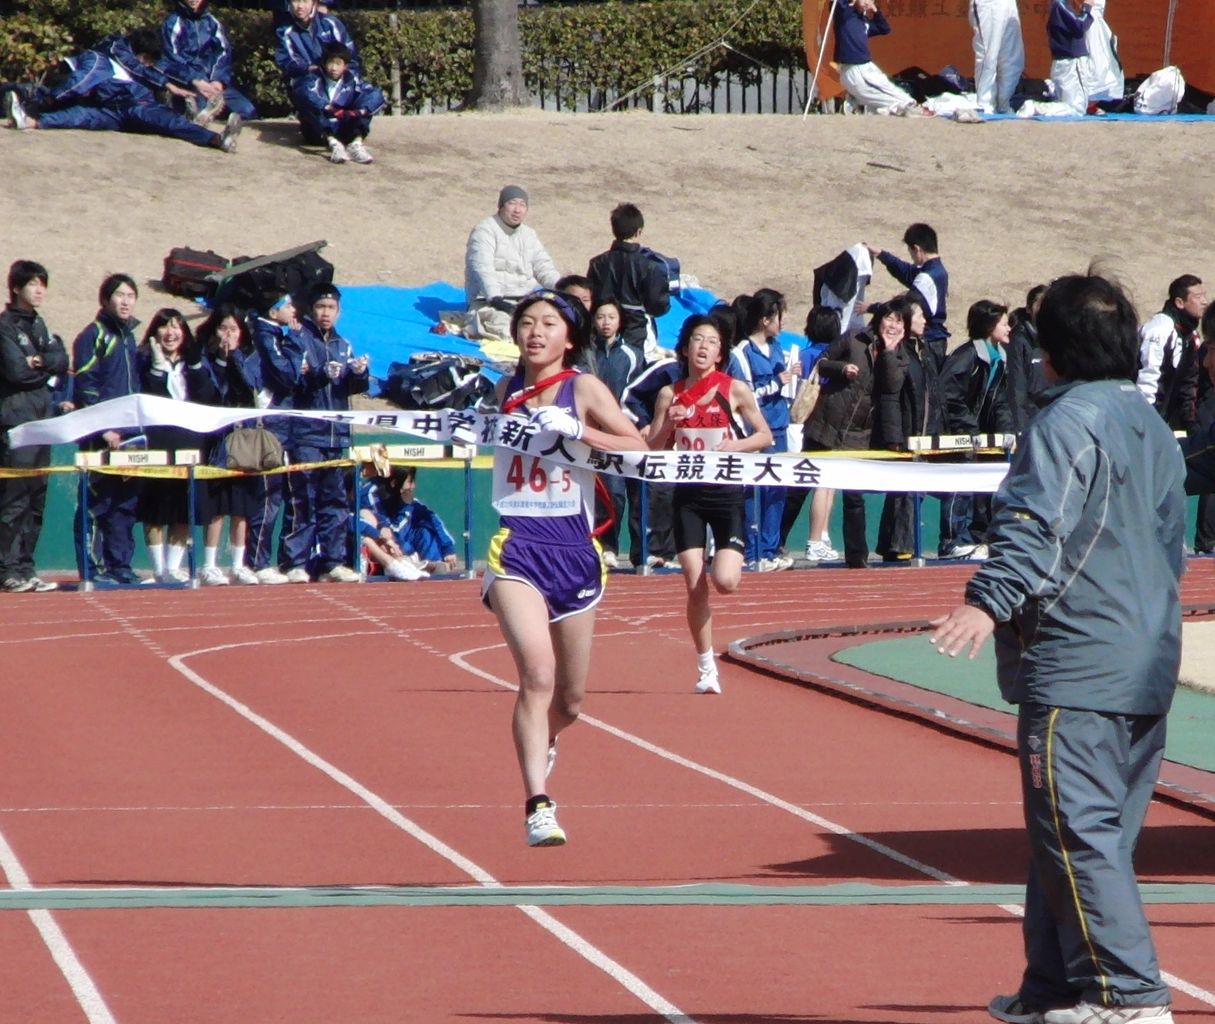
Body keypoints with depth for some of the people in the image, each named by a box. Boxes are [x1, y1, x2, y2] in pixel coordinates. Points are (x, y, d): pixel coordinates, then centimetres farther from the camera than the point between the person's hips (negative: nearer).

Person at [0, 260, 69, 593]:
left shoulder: (38, 325, 19)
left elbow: (61, 362, 8)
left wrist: (39, 362, -10)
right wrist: (48, 372, 0)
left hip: (42, 418, 8)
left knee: (36, 499, 7)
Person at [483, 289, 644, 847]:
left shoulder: (583, 389, -1)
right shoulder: (506, 390, 10)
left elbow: (639, 447, -13)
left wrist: (576, 429, -21)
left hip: (573, 548, 0)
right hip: (516, 544, 0)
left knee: (569, 699, 13)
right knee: (537, 672, -24)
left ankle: (540, 746, 48)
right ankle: (538, 805, -25)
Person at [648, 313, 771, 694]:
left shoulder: (734, 390, -3)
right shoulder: (670, 395, 4)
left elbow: (765, 436, 3)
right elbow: (652, 450, 7)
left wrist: (733, 447, -14)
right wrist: (668, 425, -12)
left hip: (726, 492, -2)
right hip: (688, 494, 2)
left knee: (725, 582, -15)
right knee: (695, 586, -2)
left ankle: (732, 559, 24)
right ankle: (706, 667, 11)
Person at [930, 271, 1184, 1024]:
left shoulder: (1069, 421, -11)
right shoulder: (1152, 427, 17)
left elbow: (1037, 529, -25)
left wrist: (990, 601, -34)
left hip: (1075, 668, -9)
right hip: (1148, 668, 9)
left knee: (1076, 831, -7)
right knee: (1094, 831, 13)